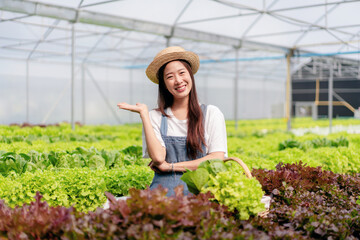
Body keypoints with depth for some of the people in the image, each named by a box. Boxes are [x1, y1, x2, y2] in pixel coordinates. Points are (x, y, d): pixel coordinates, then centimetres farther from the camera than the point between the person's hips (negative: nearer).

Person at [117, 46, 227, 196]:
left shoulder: (211, 114, 8)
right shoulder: (155, 117, 9)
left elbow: (217, 159, -2)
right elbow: (158, 157, -7)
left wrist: (170, 166, -4)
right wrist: (143, 113, -3)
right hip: (164, 188, 1)